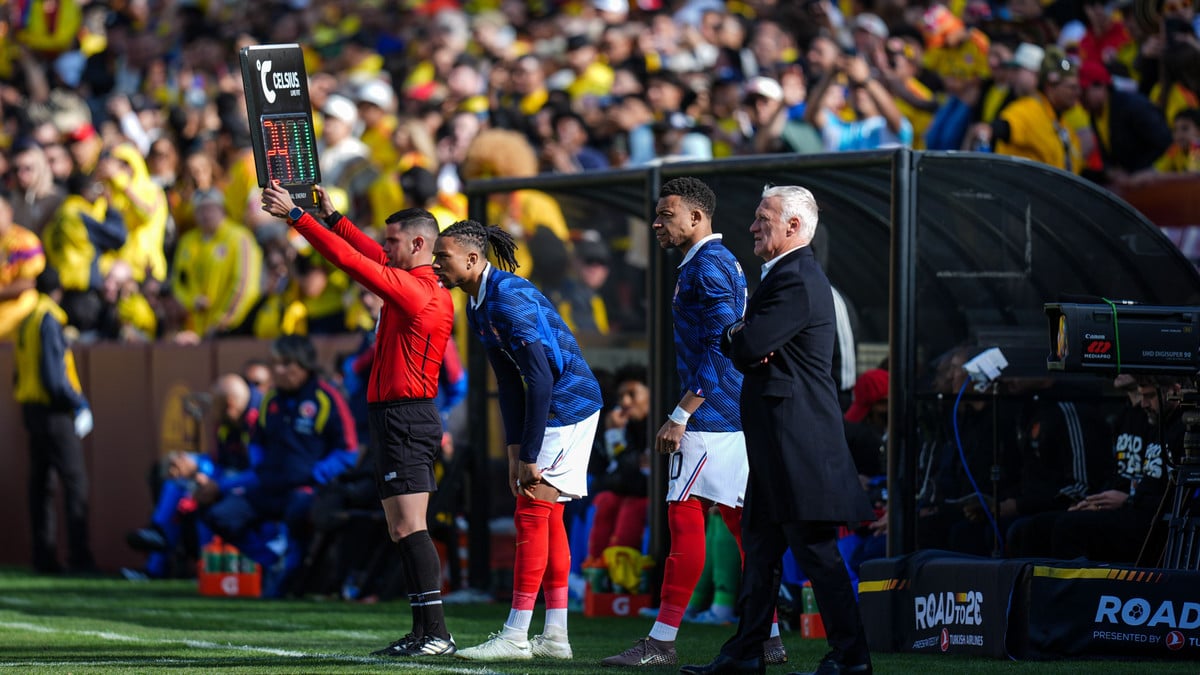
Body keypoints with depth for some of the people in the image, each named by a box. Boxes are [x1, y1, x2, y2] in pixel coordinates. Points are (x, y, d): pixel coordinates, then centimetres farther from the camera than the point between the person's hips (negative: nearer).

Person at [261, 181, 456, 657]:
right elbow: (371, 256, 28)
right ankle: (423, 633, 10)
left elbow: (350, 259, -16)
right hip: (405, 417, 10)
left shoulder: (412, 289, -14)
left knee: (409, 528, -13)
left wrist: (295, 215, -11)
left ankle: (436, 632, -18)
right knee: (402, 531, 10)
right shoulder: (431, 290, 14)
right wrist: (332, 217, 30)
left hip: (403, 417, -10)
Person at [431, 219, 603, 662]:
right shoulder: (477, 307, 9)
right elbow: (509, 384, 13)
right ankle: (556, 636, 15)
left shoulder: (508, 298, -22)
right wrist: (515, 454, 8)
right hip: (559, 408, 10)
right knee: (547, 517, 11)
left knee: (532, 514, -10)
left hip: (568, 405, -10)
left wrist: (530, 455, -23)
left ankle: (515, 637, -9)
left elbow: (540, 379, -25)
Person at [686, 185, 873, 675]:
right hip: (778, 441, 11)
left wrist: (732, 337, 0)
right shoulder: (788, 274, 17)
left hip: (797, 440, -11)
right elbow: (744, 348, 17)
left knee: (815, 551, -8)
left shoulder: (796, 281, -17)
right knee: (760, 544, 14)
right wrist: (743, 338, -6)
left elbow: (745, 349, -22)